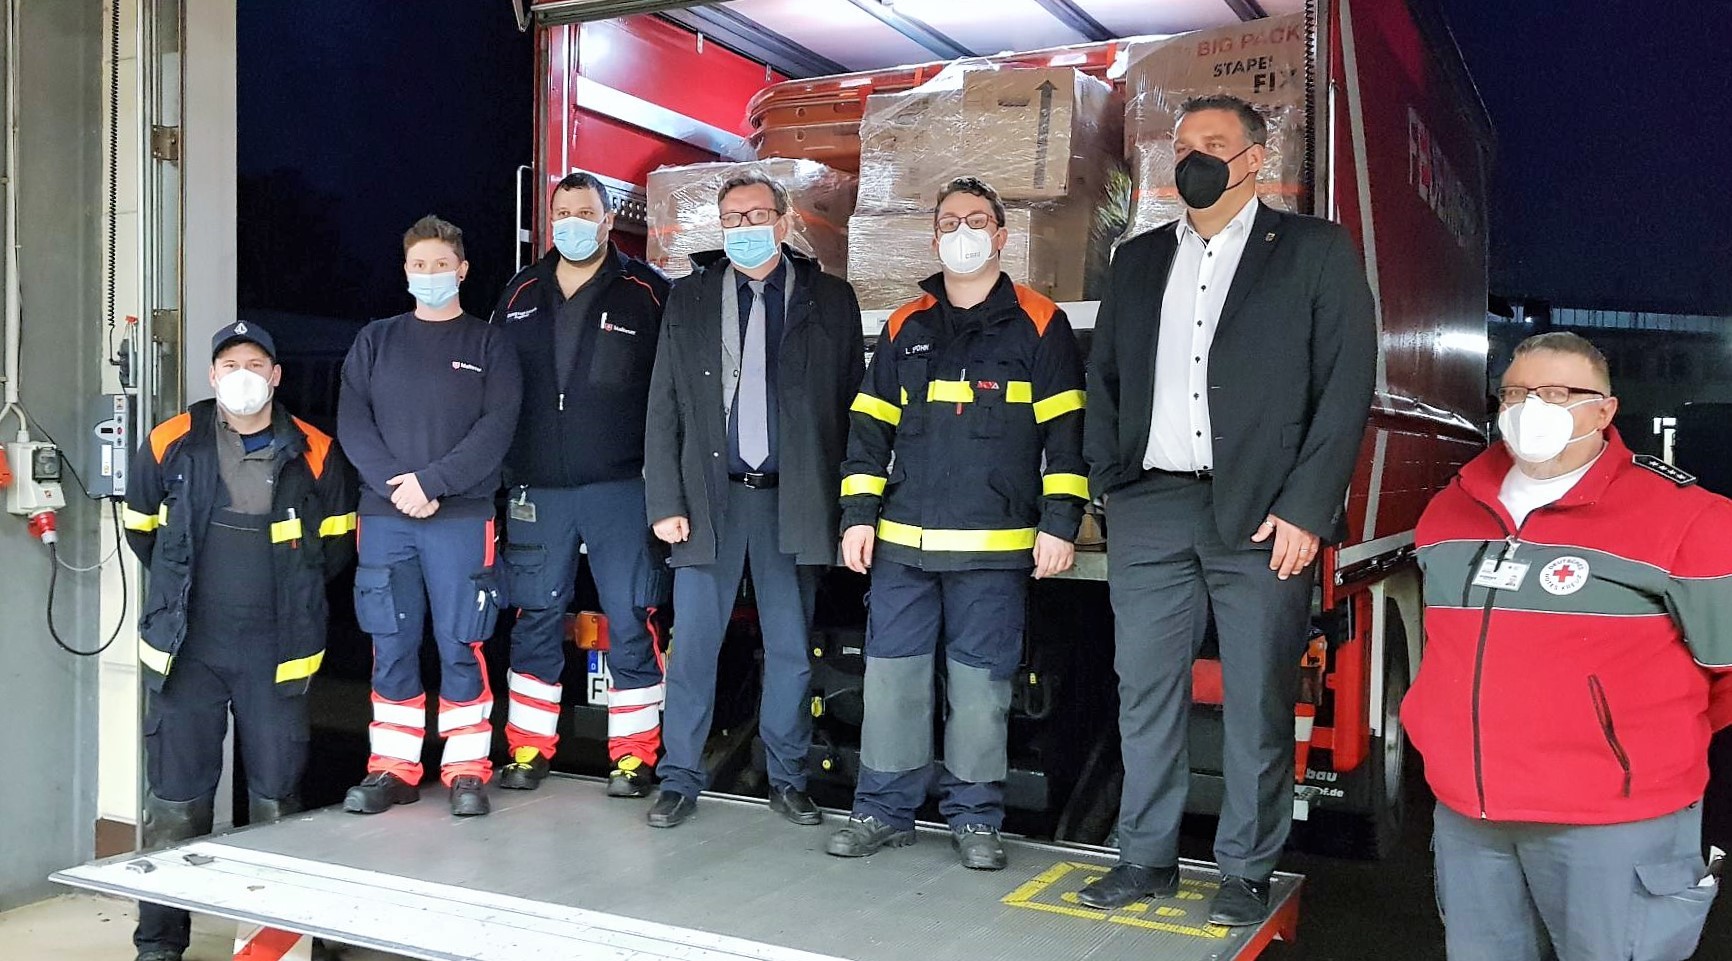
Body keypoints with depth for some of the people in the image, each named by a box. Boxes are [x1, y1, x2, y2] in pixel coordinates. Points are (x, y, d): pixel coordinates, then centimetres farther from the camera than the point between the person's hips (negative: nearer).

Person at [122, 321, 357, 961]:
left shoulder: (314, 454, -1)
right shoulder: (172, 444, 0)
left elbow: (338, 541, 12)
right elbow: (141, 526, 16)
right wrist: (182, 589, 15)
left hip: (277, 655, 0)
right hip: (186, 650, 0)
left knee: (278, 798, 8)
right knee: (176, 802, 6)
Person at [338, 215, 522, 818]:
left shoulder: (488, 344, 7)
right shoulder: (375, 342, 14)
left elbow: (497, 427, -5)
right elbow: (353, 422, 5)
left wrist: (432, 482, -14)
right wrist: (395, 485, -10)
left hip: (462, 516, -2)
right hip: (384, 517, 3)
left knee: (460, 644, -2)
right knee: (392, 646, 5)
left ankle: (467, 770, 6)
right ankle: (394, 768, 14)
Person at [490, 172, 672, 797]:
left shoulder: (647, 293, -1)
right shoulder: (519, 296, 12)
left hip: (619, 488, -3)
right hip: (535, 489, 4)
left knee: (631, 622, 1)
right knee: (534, 621, 9)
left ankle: (633, 755, 12)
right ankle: (529, 749, 21)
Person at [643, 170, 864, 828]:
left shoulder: (831, 300, 6)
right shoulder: (689, 299, 8)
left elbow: (854, 406, 5)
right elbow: (663, 409, 5)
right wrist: (665, 500, -3)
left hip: (794, 501, 0)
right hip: (710, 496, 0)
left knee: (791, 649, 8)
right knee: (692, 644, 2)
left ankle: (787, 779, 22)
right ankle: (681, 779, 15)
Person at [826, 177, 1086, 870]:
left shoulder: (1039, 325, 4)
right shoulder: (905, 328, 14)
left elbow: (1065, 432, 0)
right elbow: (870, 427, 13)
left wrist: (1060, 524, -7)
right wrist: (858, 515, 6)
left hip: (995, 548, -3)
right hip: (902, 541, 3)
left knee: (980, 681, 3)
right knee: (891, 673, 4)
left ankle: (974, 817, 17)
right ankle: (884, 810, 16)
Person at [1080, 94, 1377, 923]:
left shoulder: (1314, 251, 3)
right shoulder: (1139, 258, 15)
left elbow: (1347, 385, -4)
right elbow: (1103, 377, 16)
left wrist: (1305, 508, -12)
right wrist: (1108, 484, 4)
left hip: (1261, 512, -3)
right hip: (1149, 510, 4)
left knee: (1258, 699, 3)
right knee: (1145, 691, 7)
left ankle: (1246, 872, 16)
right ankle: (1146, 859, 19)